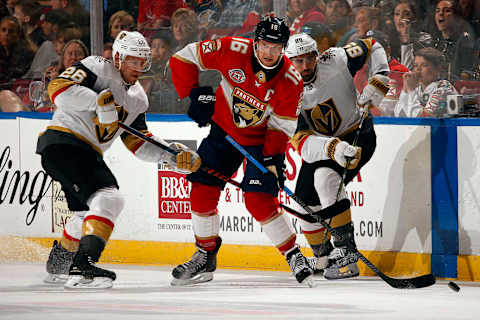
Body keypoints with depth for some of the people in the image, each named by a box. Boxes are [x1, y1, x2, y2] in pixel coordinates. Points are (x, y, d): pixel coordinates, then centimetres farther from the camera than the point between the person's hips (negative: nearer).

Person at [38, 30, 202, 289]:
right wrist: (99, 101, -28)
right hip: (63, 141, -10)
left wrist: (171, 155, 5)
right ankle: (82, 268, -32)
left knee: (86, 211, 27)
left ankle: (57, 267, 48)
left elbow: (138, 141, 19)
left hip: (87, 152, 10)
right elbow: (58, 88, -20)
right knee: (108, 199, -23)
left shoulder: (138, 97, 18)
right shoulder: (99, 68, -8)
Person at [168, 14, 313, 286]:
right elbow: (183, 59, -13)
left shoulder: (290, 82, -22)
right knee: (203, 190, -4)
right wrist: (193, 95, -18)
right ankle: (205, 258, 12)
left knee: (259, 200, -18)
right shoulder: (232, 51, -23)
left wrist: (274, 159, -24)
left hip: (261, 139, -2)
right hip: (224, 130, 3)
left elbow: (281, 126, -13)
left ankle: (294, 256, -5)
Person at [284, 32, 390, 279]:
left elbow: (372, 47, -2)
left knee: (325, 176, -29)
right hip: (320, 145, 4)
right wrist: (334, 148, -47)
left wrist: (379, 81, -17)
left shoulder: (336, 61, -21)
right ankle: (323, 256, 28)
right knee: (306, 201, 1)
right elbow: (302, 141, -29)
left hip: (358, 136, -4)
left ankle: (345, 249, -31)